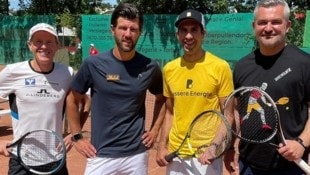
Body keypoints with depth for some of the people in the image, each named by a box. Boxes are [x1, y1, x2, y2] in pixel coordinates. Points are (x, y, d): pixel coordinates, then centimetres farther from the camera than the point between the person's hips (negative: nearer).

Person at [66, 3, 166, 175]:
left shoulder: (150, 67, -4)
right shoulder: (93, 64, -8)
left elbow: (161, 99, 14)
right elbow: (72, 100, 4)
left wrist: (155, 130, 6)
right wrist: (77, 137, 1)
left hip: (137, 154, 2)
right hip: (101, 155, -1)